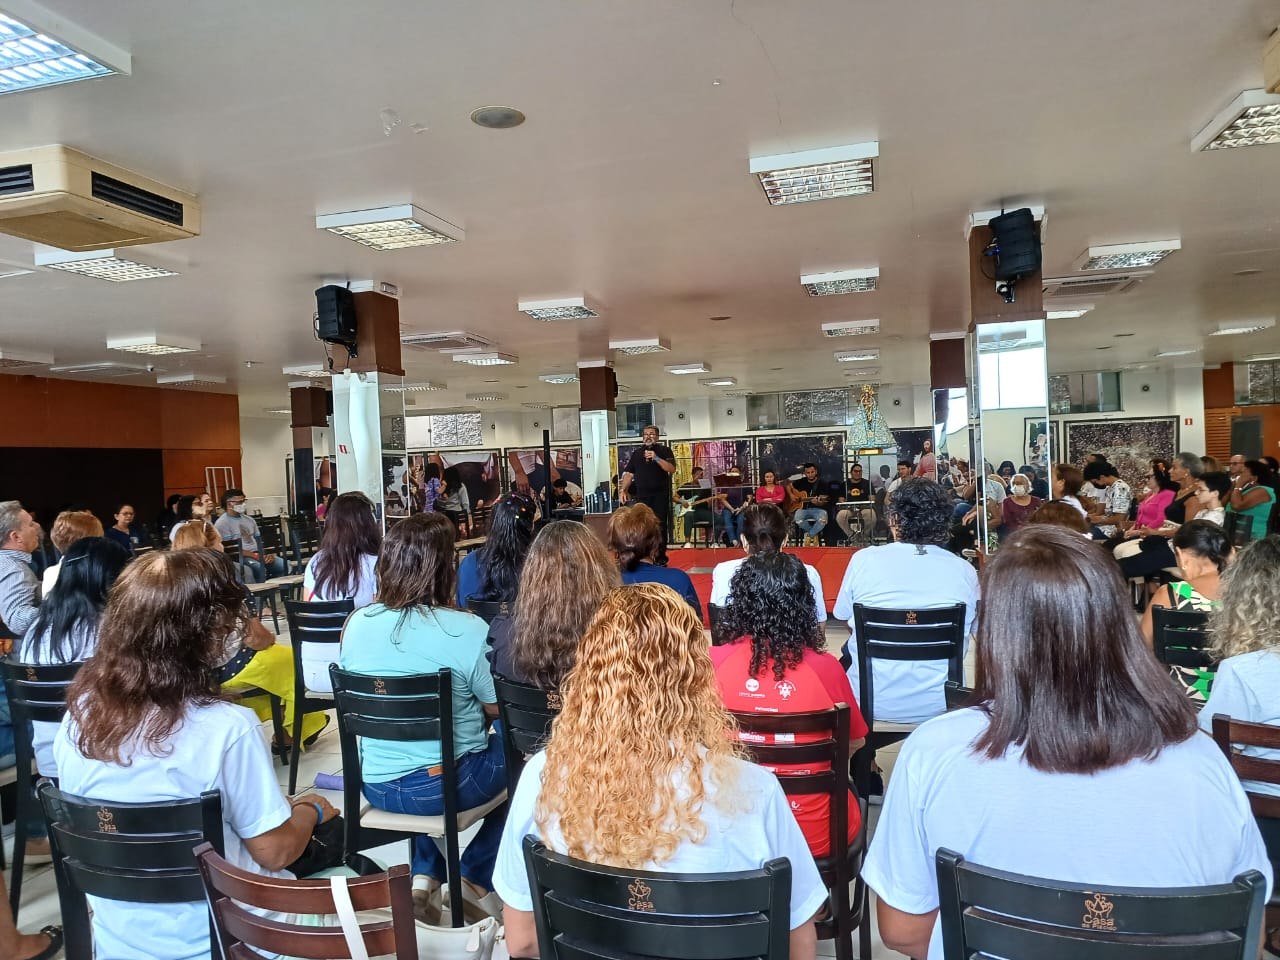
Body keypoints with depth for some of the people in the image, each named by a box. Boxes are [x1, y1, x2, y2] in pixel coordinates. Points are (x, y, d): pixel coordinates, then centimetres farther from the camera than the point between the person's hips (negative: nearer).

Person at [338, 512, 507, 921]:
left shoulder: (356, 623, -6)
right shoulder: (468, 630, -21)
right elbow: (498, 709, -10)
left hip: (375, 784, 5)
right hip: (444, 786, -4)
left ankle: (425, 875, 25)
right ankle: (477, 877, 22)